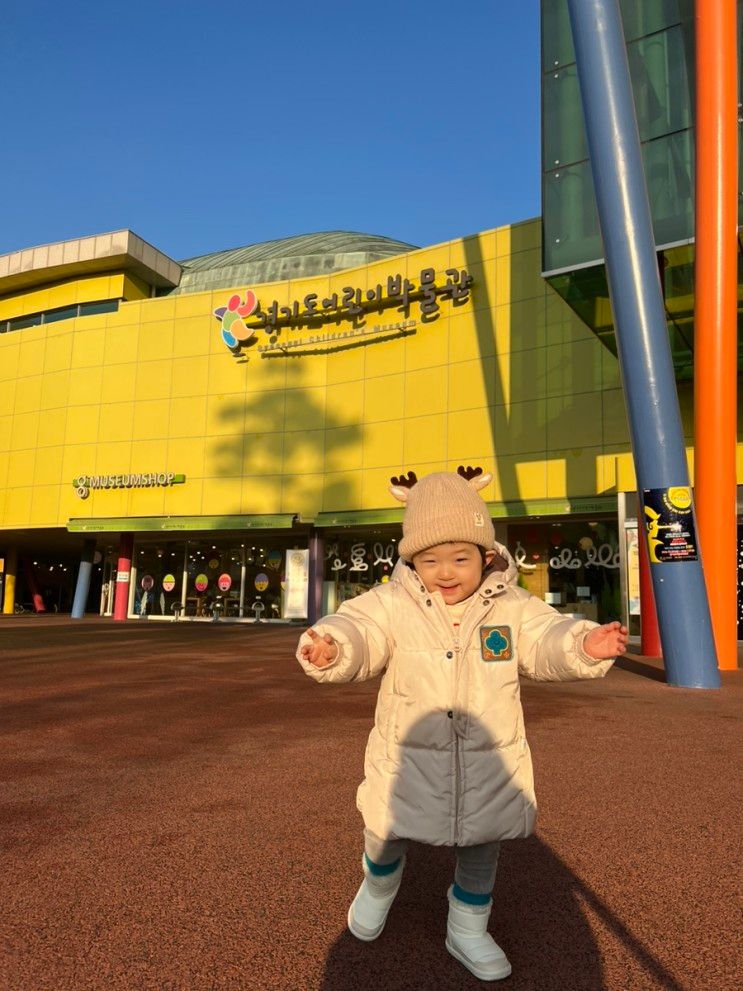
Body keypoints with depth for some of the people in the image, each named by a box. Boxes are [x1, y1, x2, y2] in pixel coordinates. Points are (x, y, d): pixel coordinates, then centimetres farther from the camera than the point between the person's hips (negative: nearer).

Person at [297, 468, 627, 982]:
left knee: (483, 845, 19)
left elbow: (546, 638, -15)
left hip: (488, 764, 1)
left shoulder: (512, 608, -8)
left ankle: (468, 928, 47)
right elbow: (358, 627, -24)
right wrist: (331, 647, -48)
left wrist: (586, 643, -37)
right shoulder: (392, 605, -13)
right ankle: (379, 887, 54)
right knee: (388, 833, 18)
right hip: (409, 760, -1)